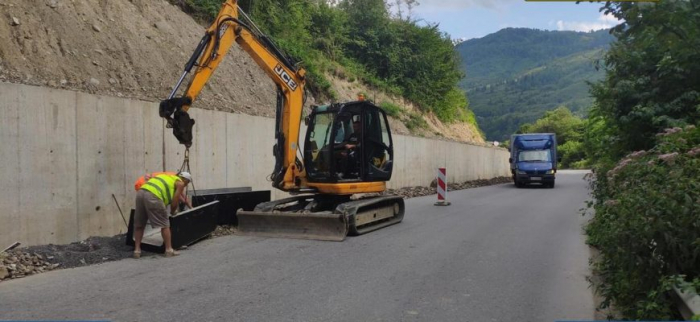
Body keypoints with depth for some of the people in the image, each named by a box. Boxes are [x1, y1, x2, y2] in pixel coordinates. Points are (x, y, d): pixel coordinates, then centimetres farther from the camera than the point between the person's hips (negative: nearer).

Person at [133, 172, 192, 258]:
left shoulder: (168, 178, 36)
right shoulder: (180, 183, 14)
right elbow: (175, 201, 7)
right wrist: (173, 211, 25)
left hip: (141, 192, 8)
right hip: (152, 196, -7)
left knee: (139, 225, 17)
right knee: (164, 224, 4)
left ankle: (137, 250, 16)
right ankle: (169, 250, 7)